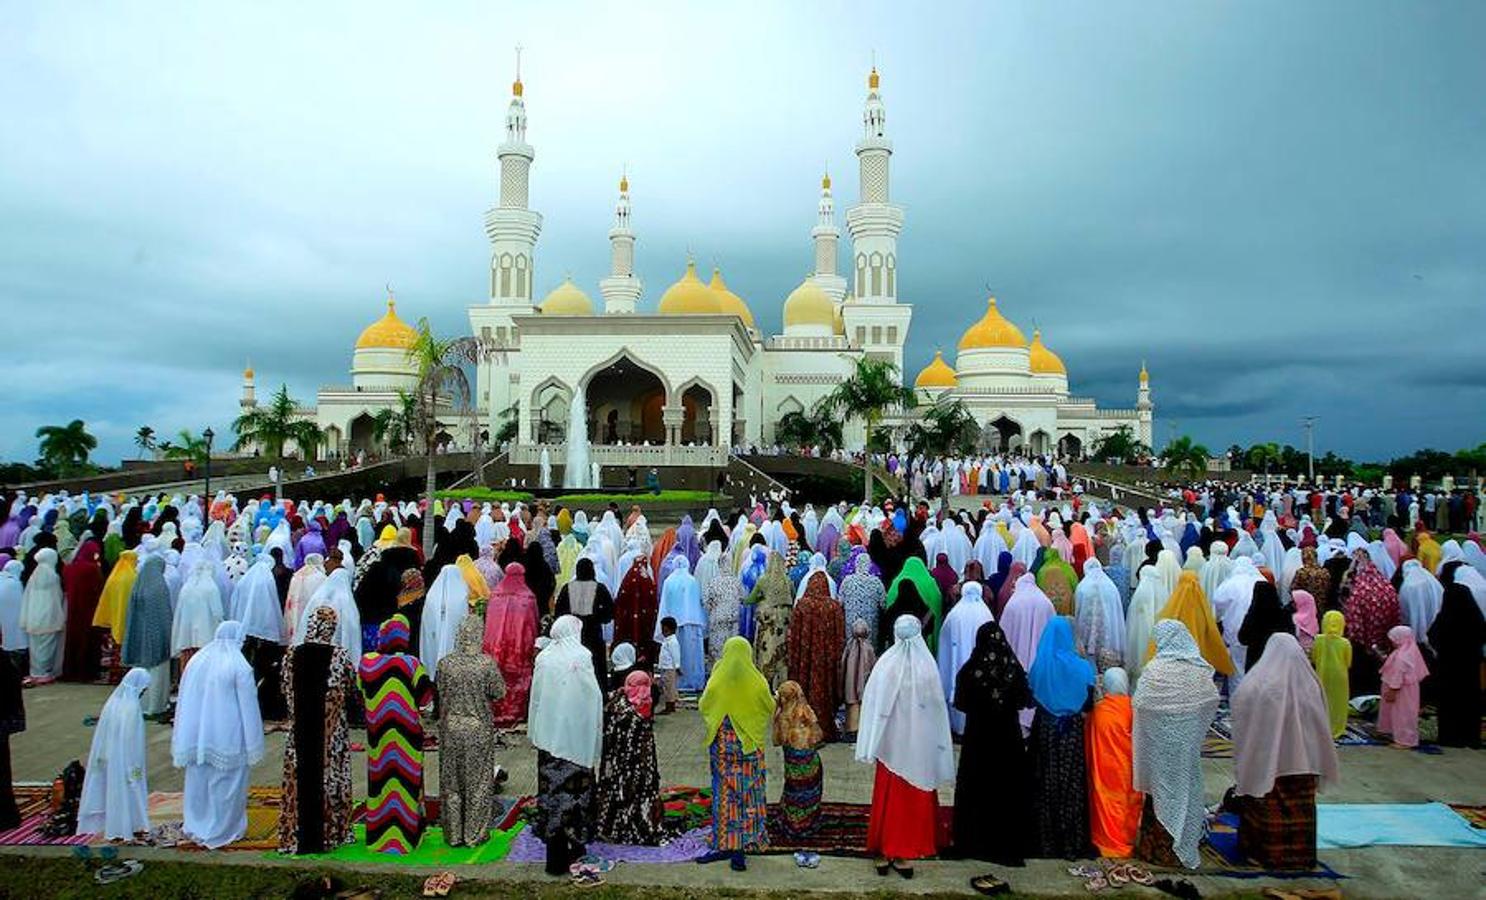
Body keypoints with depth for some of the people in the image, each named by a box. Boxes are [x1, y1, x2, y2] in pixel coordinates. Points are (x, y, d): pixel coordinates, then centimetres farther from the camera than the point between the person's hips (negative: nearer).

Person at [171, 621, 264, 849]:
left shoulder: (196, 661, 0)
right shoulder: (239, 666, -15)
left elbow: (184, 703, 7)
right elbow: (248, 708, -12)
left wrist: (182, 745, 17)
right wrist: (253, 747, -4)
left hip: (198, 735, 5)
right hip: (228, 739, -5)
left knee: (199, 780, 17)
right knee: (226, 785, 7)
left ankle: (197, 827, 28)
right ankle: (223, 829, 17)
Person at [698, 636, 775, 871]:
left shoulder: (717, 682, -10)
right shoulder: (757, 682, -10)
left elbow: (704, 707, 4)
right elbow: (770, 709, 3)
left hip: (723, 744, 0)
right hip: (750, 746, 0)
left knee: (724, 792, 10)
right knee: (748, 793, 7)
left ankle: (725, 843, 13)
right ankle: (743, 844, 7)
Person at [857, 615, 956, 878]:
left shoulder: (886, 664, -14)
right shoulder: (928, 665, -11)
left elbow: (874, 706, -11)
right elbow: (937, 708, -2)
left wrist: (870, 747, -4)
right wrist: (939, 745, 9)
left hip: (891, 743, -1)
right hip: (921, 744, 1)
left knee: (888, 797, 13)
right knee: (915, 798, 13)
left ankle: (885, 852, 20)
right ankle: (907, 854, 18)